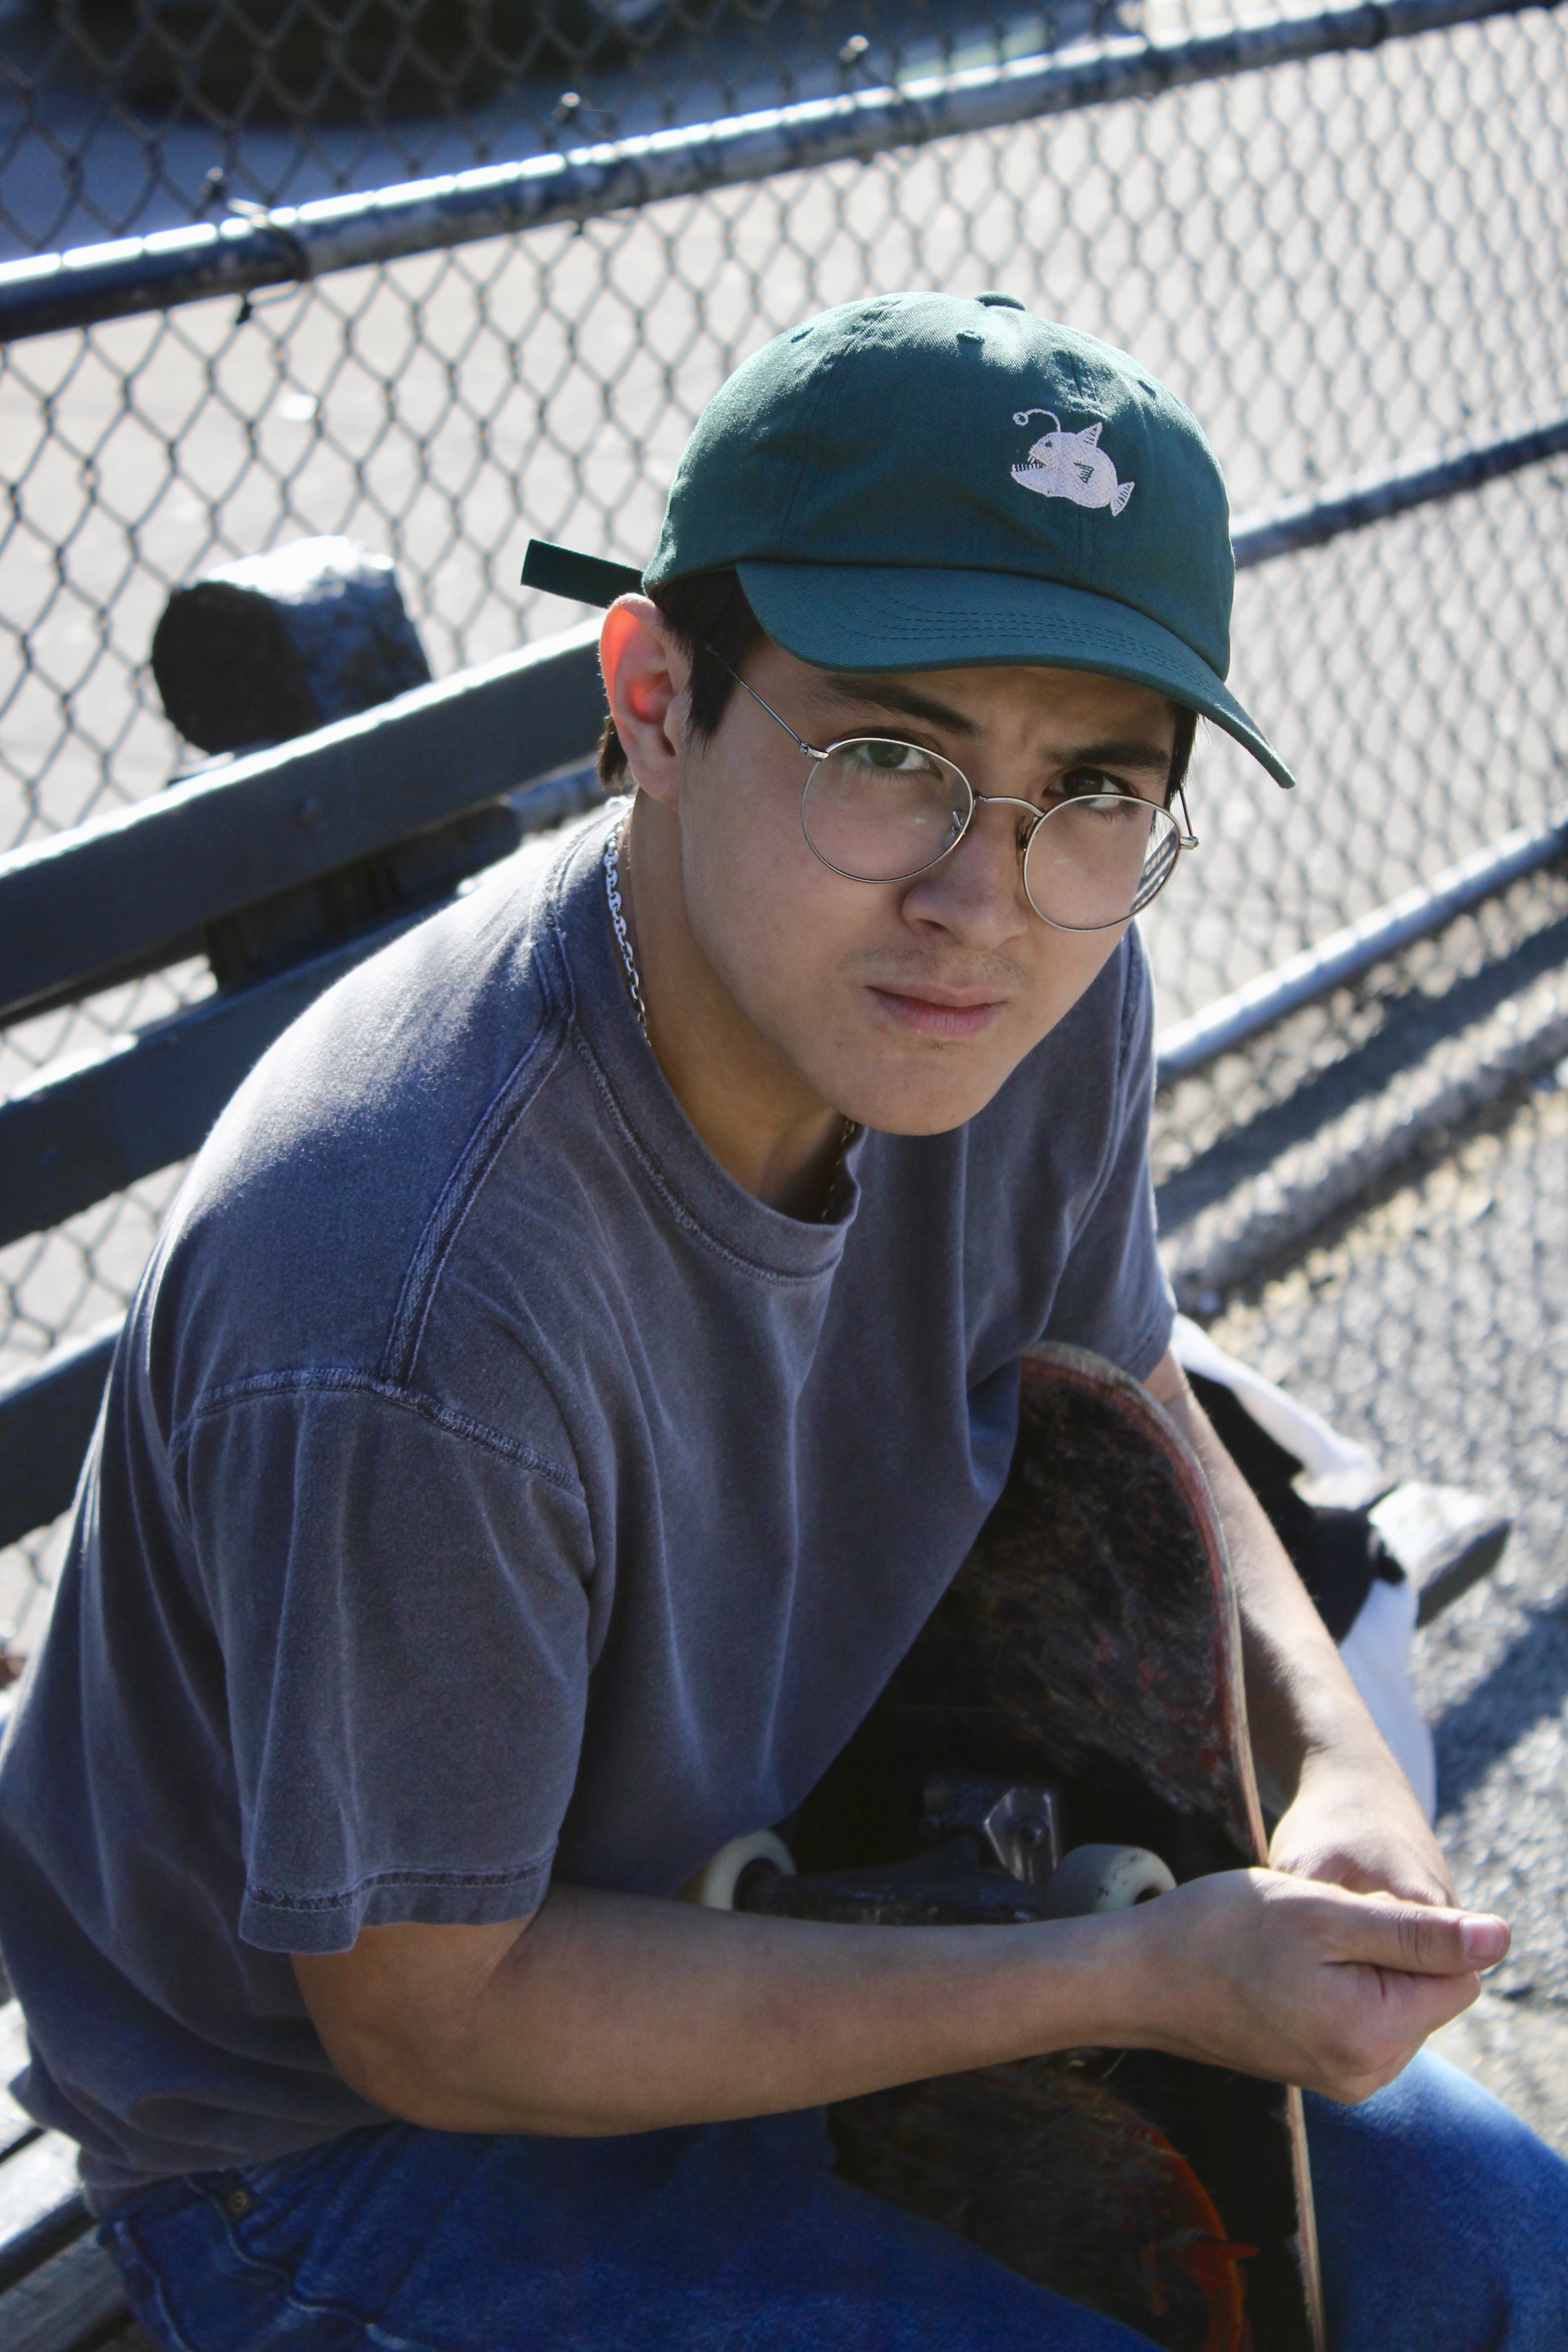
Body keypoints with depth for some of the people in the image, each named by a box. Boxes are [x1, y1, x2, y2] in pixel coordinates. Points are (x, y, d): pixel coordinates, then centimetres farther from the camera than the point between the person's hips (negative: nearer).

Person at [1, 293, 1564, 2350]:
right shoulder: (415, 1328, -39)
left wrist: (1332, 1751, -15)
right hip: (345, 2130, -6)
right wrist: (1142, 1981, -28)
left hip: (771, 1891, 7)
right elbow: (426, 2017, -25)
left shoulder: (1041, 1000, -16)